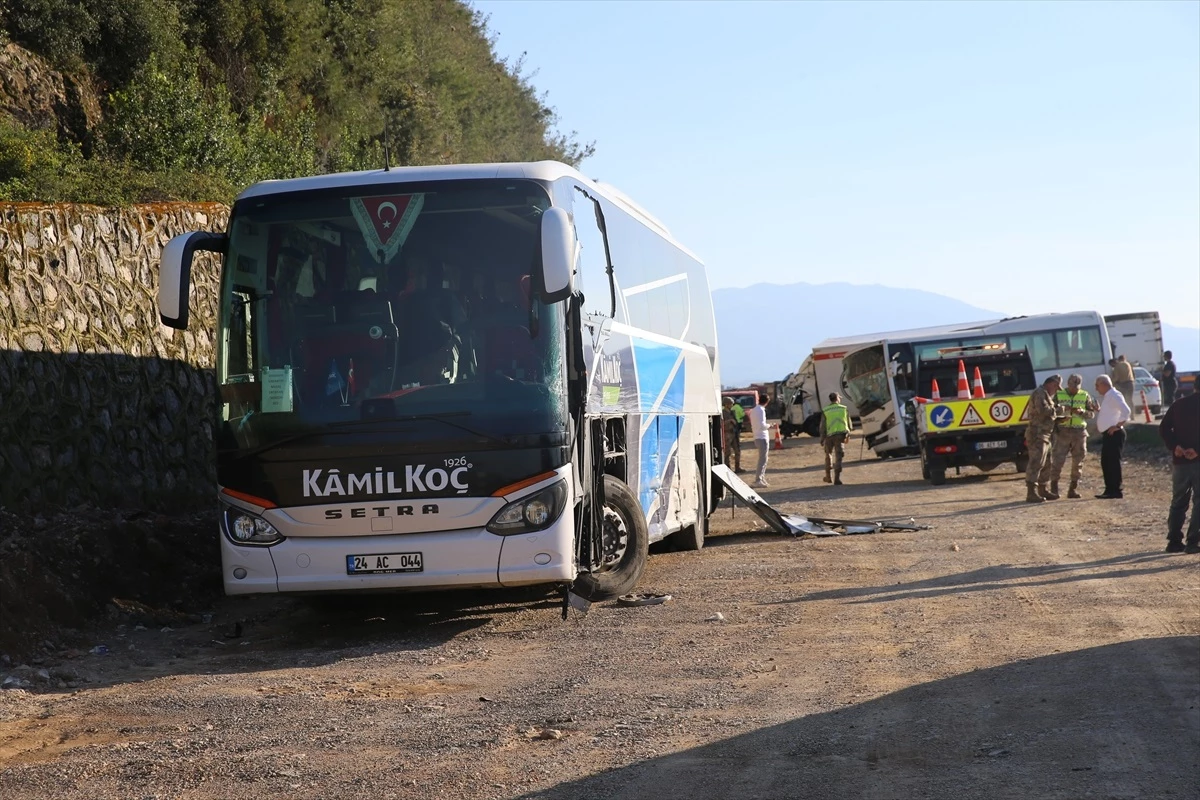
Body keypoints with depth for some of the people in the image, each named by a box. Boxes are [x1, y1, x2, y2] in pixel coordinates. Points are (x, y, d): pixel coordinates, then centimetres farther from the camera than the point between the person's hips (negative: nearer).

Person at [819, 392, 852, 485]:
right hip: (841, 434, 0)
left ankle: (828, 476, 25)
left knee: (828, 454, 20)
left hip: (830, 435, 0)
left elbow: (823, 427, 0)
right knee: (838, 456, -2)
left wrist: (822, 439, 5)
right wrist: (848, 434, 25)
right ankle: (837, 478, -12)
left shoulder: (825, 411, 2)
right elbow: (849, 423, 12)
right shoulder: (845, 409, 5)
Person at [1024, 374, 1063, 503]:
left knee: (1046, 464, 17)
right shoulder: (1039, 393, -10)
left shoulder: (1046, 395, 24)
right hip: (1037, 434, -11)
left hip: (1044, 435, 11)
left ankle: (1043, 490, 25)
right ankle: (1031, 493, -18)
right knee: (1036, 463, -14)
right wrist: (1056, 409, -12)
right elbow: (1042, 410, -26)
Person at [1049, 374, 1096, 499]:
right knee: (1058, 459, -6)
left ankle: (1073, 489, 13)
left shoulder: (1084, 396, 6)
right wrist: (1060, 418, -14)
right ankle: (1054, 487, 2)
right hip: (1062, 431, -2)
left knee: (1078, 461, 5)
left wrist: (1081, 412, -16)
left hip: (1079, 432, 2)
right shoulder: (1059, 395, 3)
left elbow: (1092, 413, 4)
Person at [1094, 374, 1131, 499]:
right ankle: (1110, 490, 17)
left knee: (1113, 462, -8)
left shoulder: (1114, 396, -13)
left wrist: (1118, 425, -20)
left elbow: (1125, 410, -25)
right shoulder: (1107, 397, 18)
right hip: (1108, 435, 10)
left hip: (1114, 434, -10)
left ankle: (1116, 490, -6)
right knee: (1105, 462, 12)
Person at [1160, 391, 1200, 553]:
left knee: (1178, 502, 13)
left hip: (1181, 461, 5)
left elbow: (1163, 429, 2)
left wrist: (1175, 446, -5)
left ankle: (1174, 541, 11)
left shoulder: (1178, 405, 9)